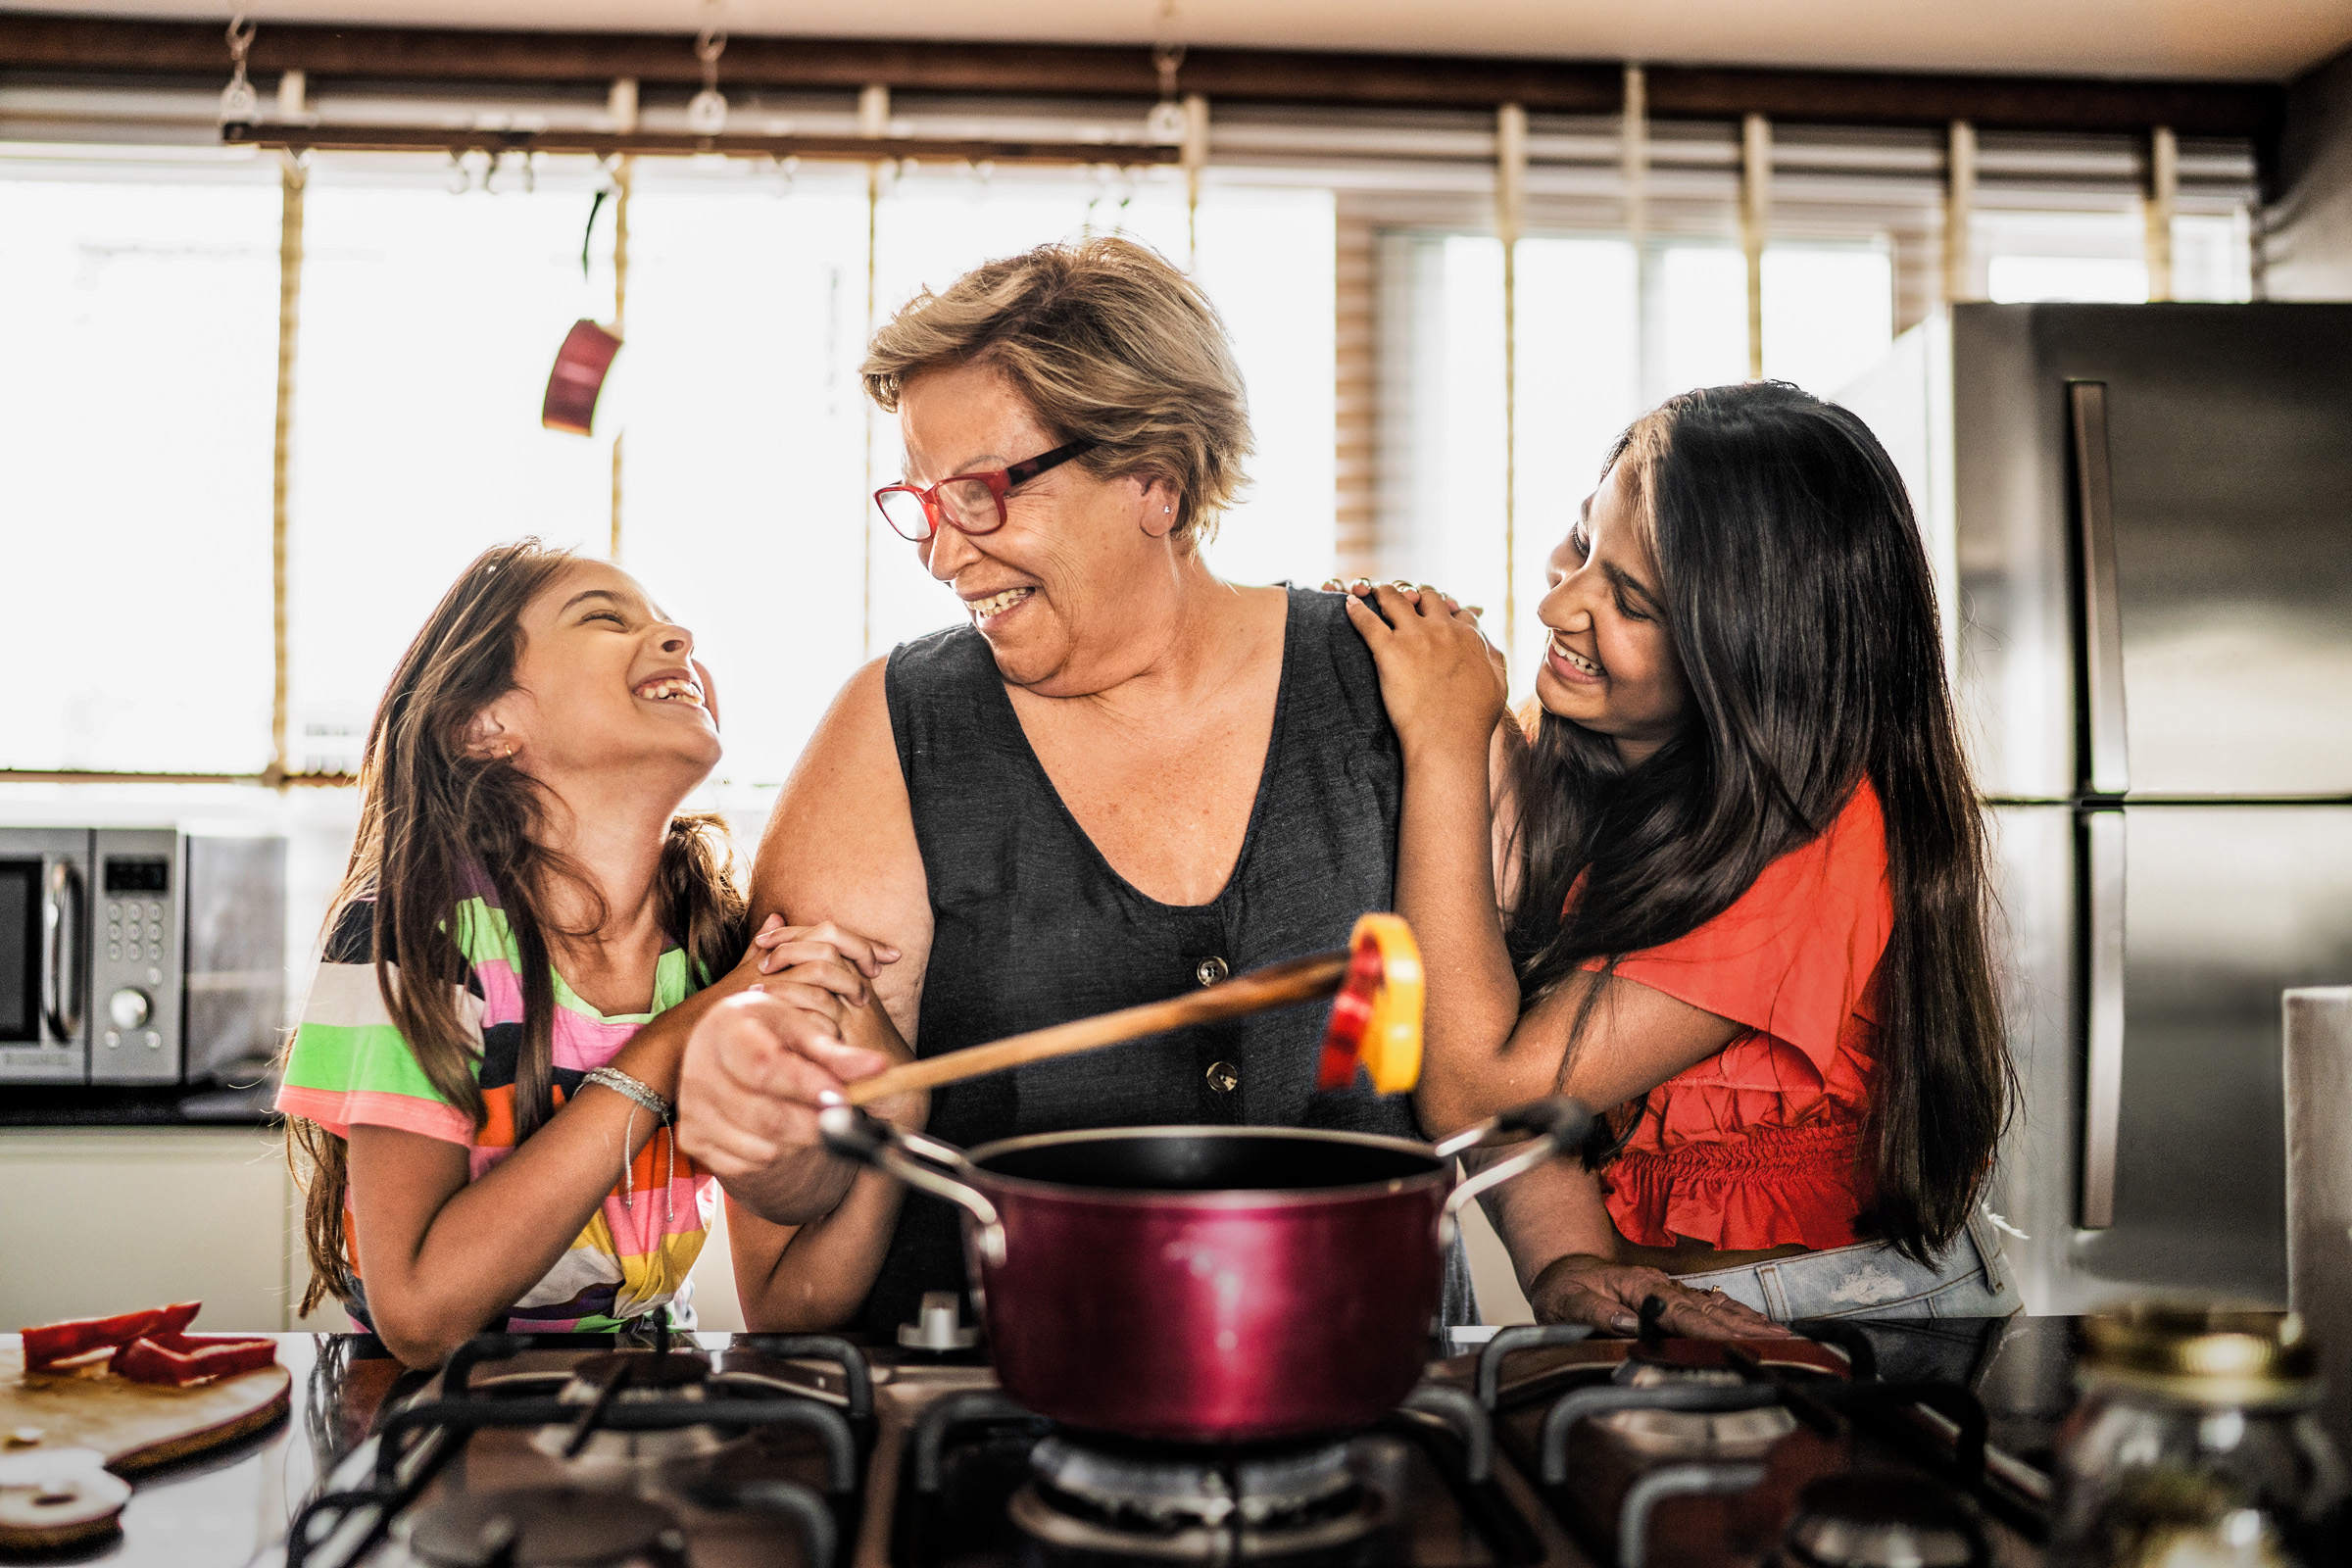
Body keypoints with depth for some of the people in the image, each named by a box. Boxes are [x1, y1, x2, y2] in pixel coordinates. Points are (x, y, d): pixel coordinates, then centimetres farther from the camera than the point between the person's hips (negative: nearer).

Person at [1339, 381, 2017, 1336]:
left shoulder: (1823, 842, -25)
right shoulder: (1537, 771, -2)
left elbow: (1477, 1090, -24)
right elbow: (1527, 1086, -5)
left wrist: (1444, 742, -22)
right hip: (1643, 1319, 5)